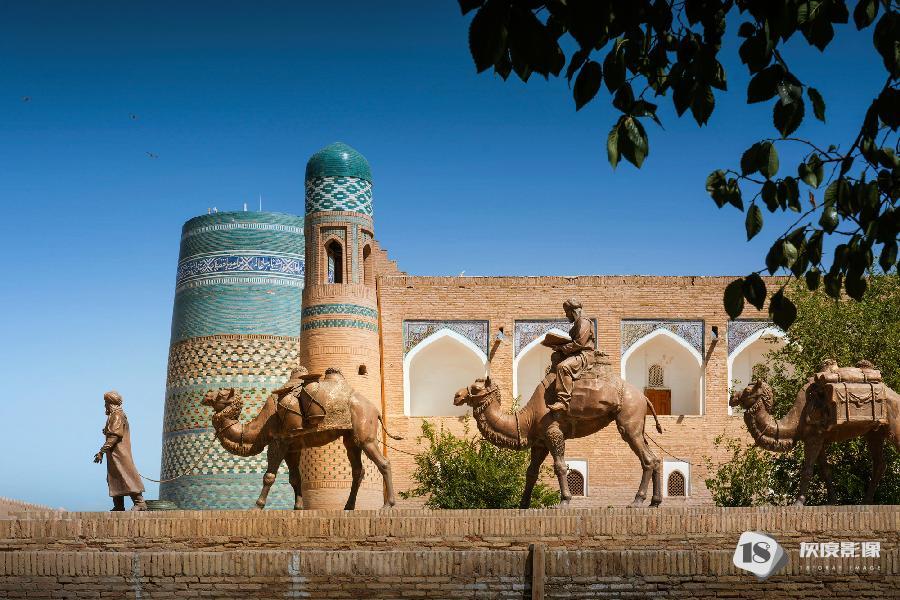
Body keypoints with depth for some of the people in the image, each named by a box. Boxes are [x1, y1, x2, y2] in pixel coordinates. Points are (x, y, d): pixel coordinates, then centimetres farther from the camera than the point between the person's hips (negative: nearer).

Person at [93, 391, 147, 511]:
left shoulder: (117, 416, -12)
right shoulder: (113, 415, 19)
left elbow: (113, 436, -20)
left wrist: (102, 452, -22)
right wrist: (103, 451, 22)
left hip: (119, 452, -10)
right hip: (114, 454, 10)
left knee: (126, 475, -13)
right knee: (114, 479, 10)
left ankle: (140, 502, -16)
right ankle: (118, 506, 12)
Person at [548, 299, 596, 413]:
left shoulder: (584, 323, -6)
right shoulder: (576, 325, 27)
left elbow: (578, 343, -17)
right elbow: (572, 343, 26)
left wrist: (561, 348, -11)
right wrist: (560, 348, 9)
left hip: (585, 355, -12)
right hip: (577, 356, 12)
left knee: (563, 367, -37)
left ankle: (563, 401, -47)